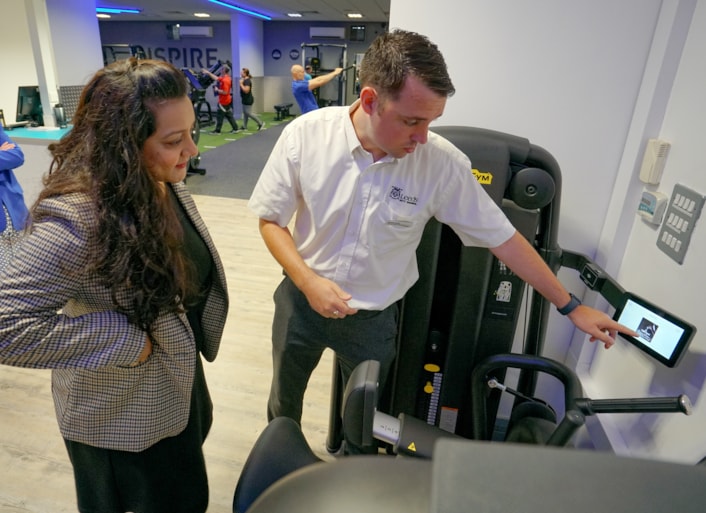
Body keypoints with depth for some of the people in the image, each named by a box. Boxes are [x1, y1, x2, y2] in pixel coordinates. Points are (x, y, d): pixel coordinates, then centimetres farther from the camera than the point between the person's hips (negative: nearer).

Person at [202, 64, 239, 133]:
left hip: (223, 101, -9)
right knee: (229, 115, 13)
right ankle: (235, 128, 15)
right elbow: (216, 78, 22)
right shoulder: (224, 78, 8)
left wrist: (217, 90, -15)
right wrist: (208, 72, 24)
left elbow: (225, 92, -28)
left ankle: (217, 130, 8)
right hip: (227, 100, 9)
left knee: (219, 115, 0)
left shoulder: (225, 80, -22)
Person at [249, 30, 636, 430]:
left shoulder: (442, 164, -22)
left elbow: (503, 238, -12)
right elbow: (271, 220, -9)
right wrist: (307, 281, -24)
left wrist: (571, 306, -4)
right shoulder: (306, 135, -19)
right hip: (302, 300, 2)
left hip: (374, 318, -1)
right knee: (285, 397, 26)